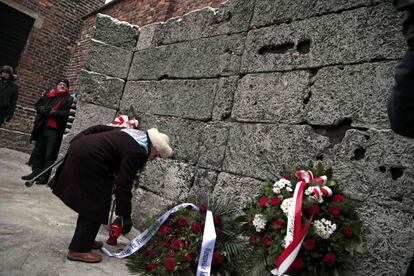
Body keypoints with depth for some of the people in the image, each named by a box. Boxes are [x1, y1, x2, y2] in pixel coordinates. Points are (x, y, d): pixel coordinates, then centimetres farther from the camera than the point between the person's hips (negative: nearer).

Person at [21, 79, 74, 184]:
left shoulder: (69, 99, 1)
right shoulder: (48, 95, 16)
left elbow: (67, 113, -11)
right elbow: (37, 105, 14)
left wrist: (53, 112, -16)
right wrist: (44, 109, -6)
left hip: (54, 130, -5)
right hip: (41, 128, 6)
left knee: (49, 155, -2)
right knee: (37, 151, 13)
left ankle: (44, 176, 5)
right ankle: (36, 172, 25)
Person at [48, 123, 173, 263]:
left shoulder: (135, 134, 12)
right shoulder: (136, 153, -14)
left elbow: (99, 128, 15)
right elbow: (124, 184, -15)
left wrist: (76, 142, 17)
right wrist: (125, 216, -8)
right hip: (89, 159, -10)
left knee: (88, 203, 20)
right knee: (94, 207, 2)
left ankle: (83, 240, 34)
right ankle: (79, 250, 10)